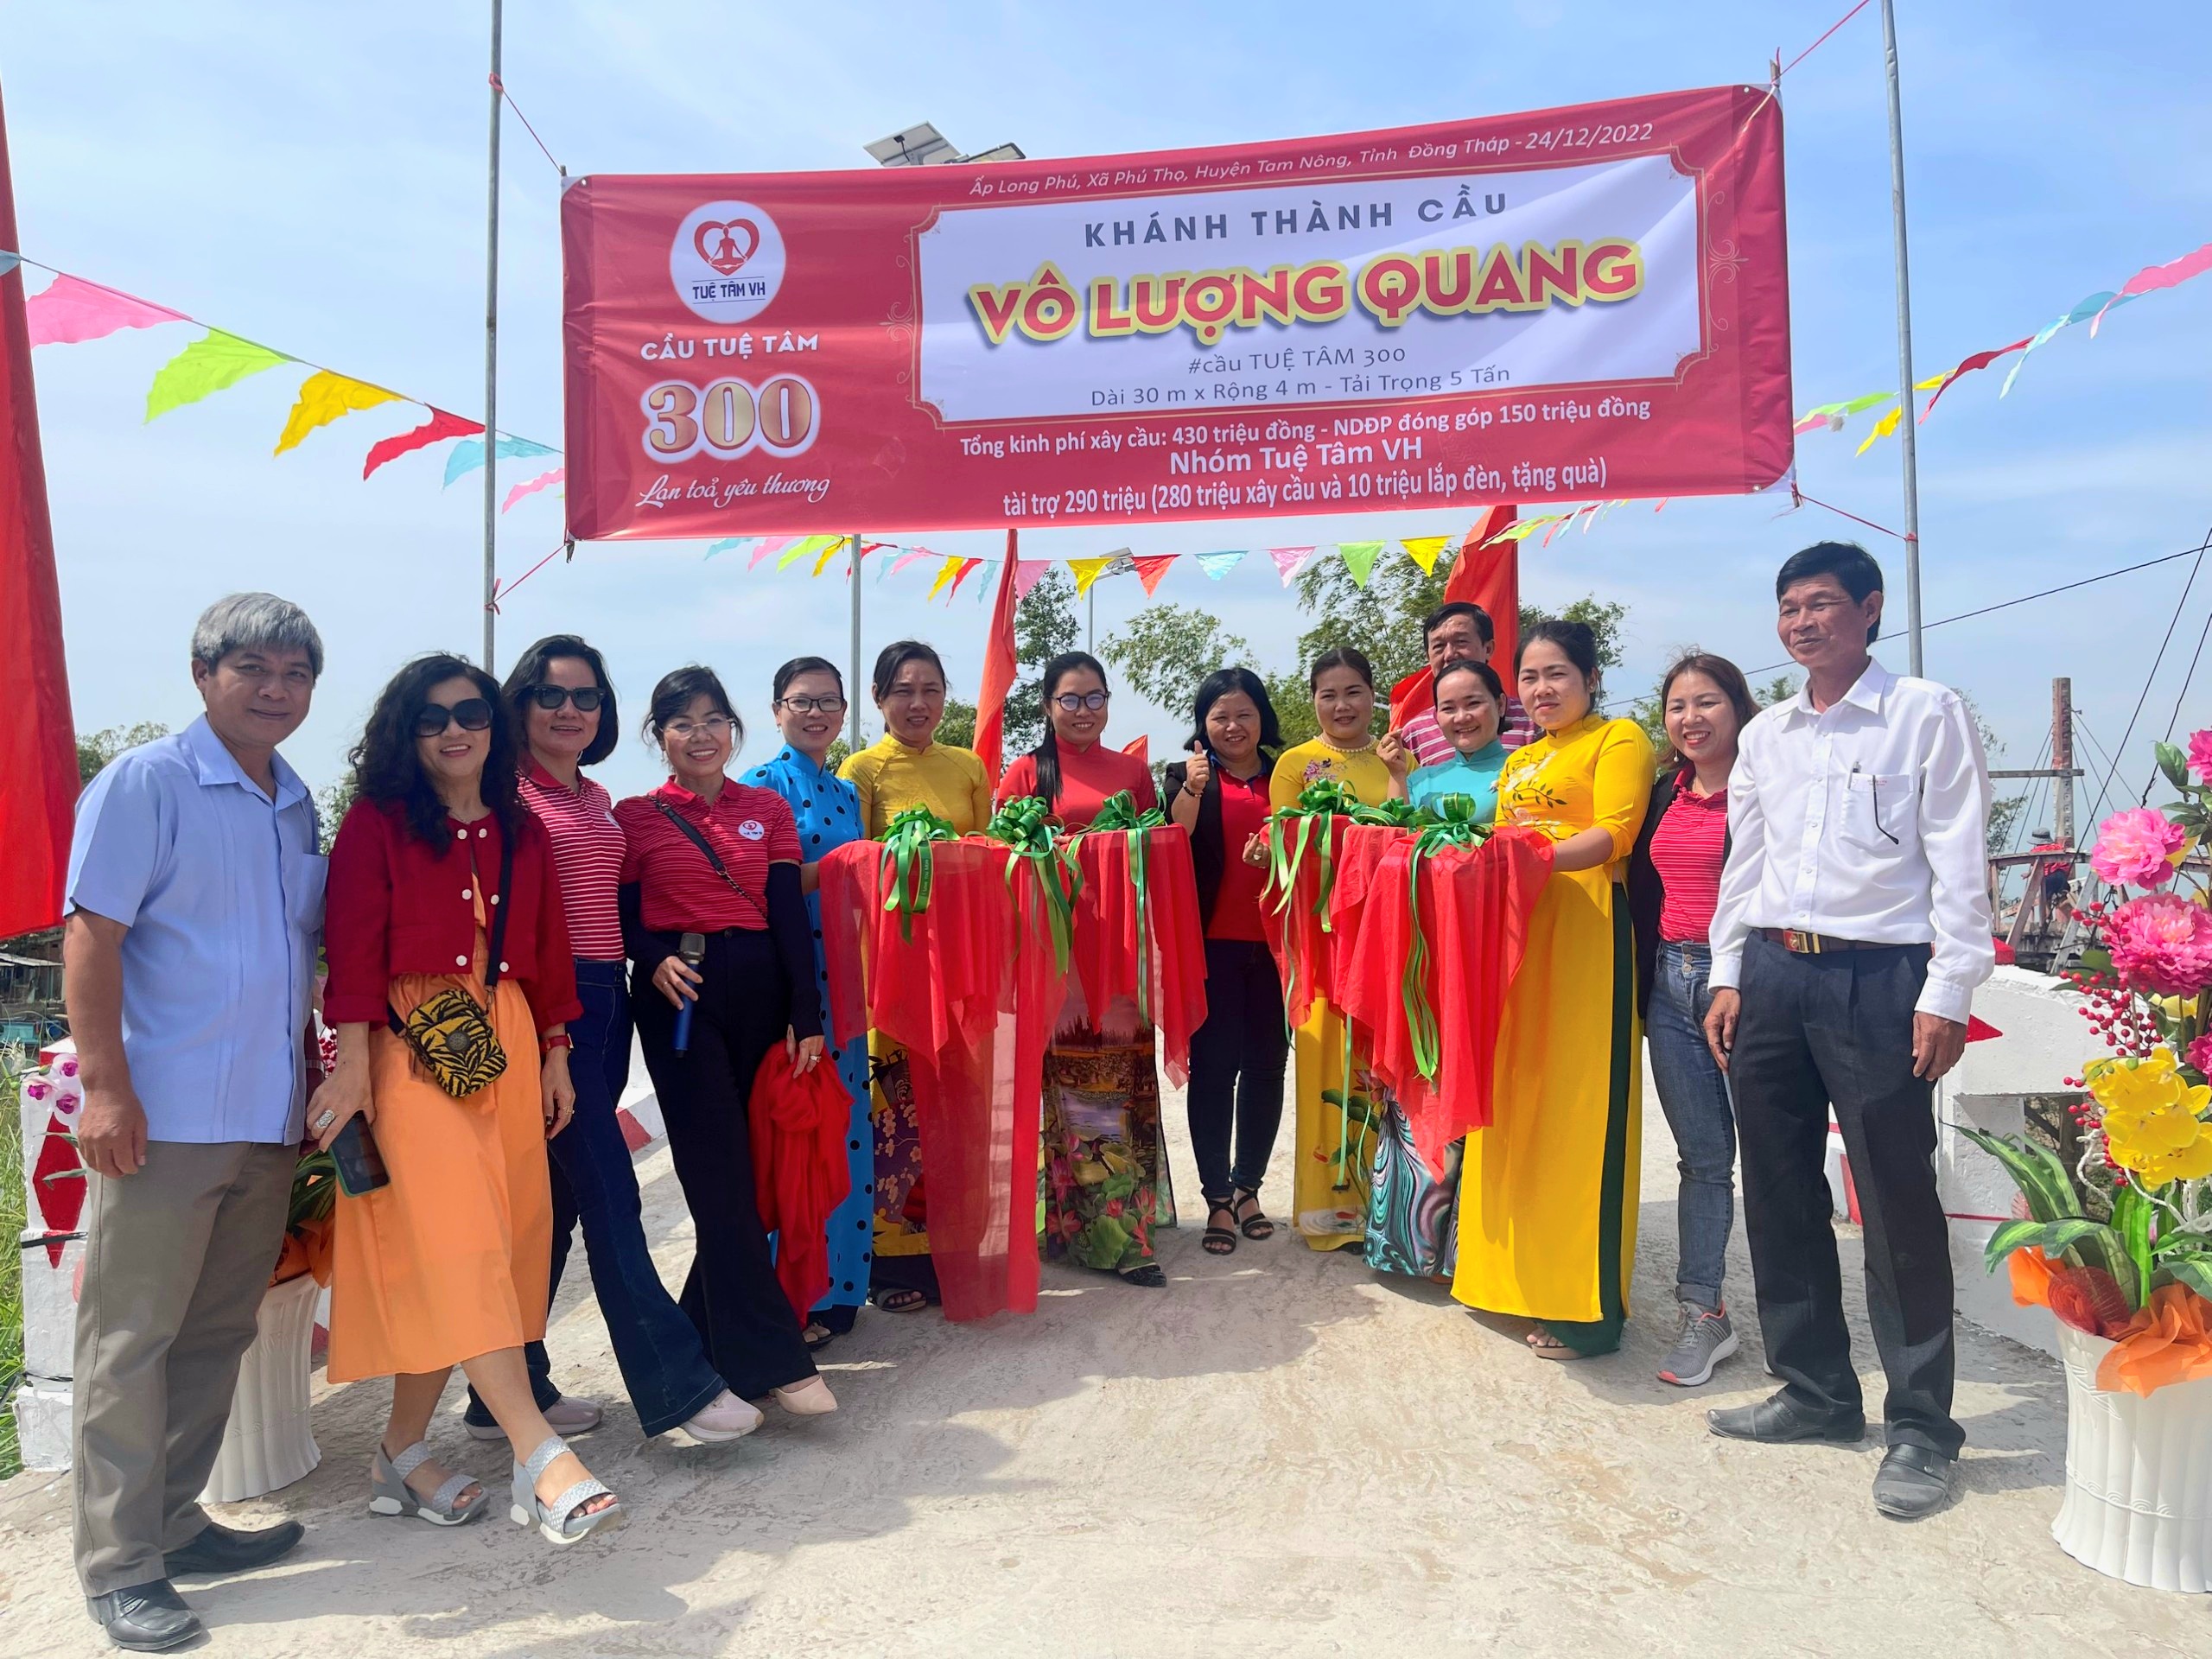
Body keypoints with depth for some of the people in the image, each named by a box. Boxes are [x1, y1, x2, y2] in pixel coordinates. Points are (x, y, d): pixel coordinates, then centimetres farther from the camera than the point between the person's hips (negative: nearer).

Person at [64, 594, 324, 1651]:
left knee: (217, 1336, 14)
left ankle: (173, 1524, 29)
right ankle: (118, 1567, 14)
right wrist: (105, 1087, -17)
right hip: (162, 1118, -6)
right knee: (130, 1342, 3)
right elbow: (90, 939, -11)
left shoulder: (299, 807, 13)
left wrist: (313, 1083, 16)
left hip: (269, 1124, 6)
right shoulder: (143, 783, -6)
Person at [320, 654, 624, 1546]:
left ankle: (402, 1450, 19)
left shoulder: (523, 832, 14)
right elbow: (353, 953, -7)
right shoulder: (376, 823, 0)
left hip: (506, 1045, 5)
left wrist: (555, 1055, 14)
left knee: (448, 1251, 6)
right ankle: (541, 1455, -20)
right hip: (410, 1043, -5)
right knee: (458, 1237, -14)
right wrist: (353, 1067, -13)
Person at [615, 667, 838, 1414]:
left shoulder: (768, 809, 9)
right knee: (722, 1173, -7)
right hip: (679, 997, -3)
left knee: (744, 1162, 8)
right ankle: (774, 1359, -7)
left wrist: (806, 1015, -3)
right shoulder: (635, 817, 4)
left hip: (758, 990, 3)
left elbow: (790, 913, 3)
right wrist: (655, 960, -18)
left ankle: (707, 1323, 27)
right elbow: (624, 919, 4)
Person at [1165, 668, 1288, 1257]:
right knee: (1213, 1065, -2)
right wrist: (1192, 789, -23)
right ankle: (1217, 1198, 7)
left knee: (1267, 1064, 8)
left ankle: (1247, 1186, 23)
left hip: (1273, 941, 3)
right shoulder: (1185, 775, 5)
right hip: (1211, 943, -2)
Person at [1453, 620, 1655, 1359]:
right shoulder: (1518, 761, 24)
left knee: (1577, 1112, -5)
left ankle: (1585, 1305, 3)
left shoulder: (1619, 739, 1)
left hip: (1583, 933, -7)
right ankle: (1519, 1275, 19)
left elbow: (1614, 835, -13)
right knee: (1516, 1104, 8)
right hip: (1513, 935, 7)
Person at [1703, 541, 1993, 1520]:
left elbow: (1959, 863, -5)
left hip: (1880, 977, -5)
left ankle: (1920, 1427, 13)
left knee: (1897, 1204, -2)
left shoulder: (1927, 715, -1)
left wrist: (1947, 995, -11)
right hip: (1771, 975, 6)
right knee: (1780, 1193, 10)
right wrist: (1728, 978, 10)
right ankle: (1817, 1390, 26)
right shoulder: (1764, 737, 14)